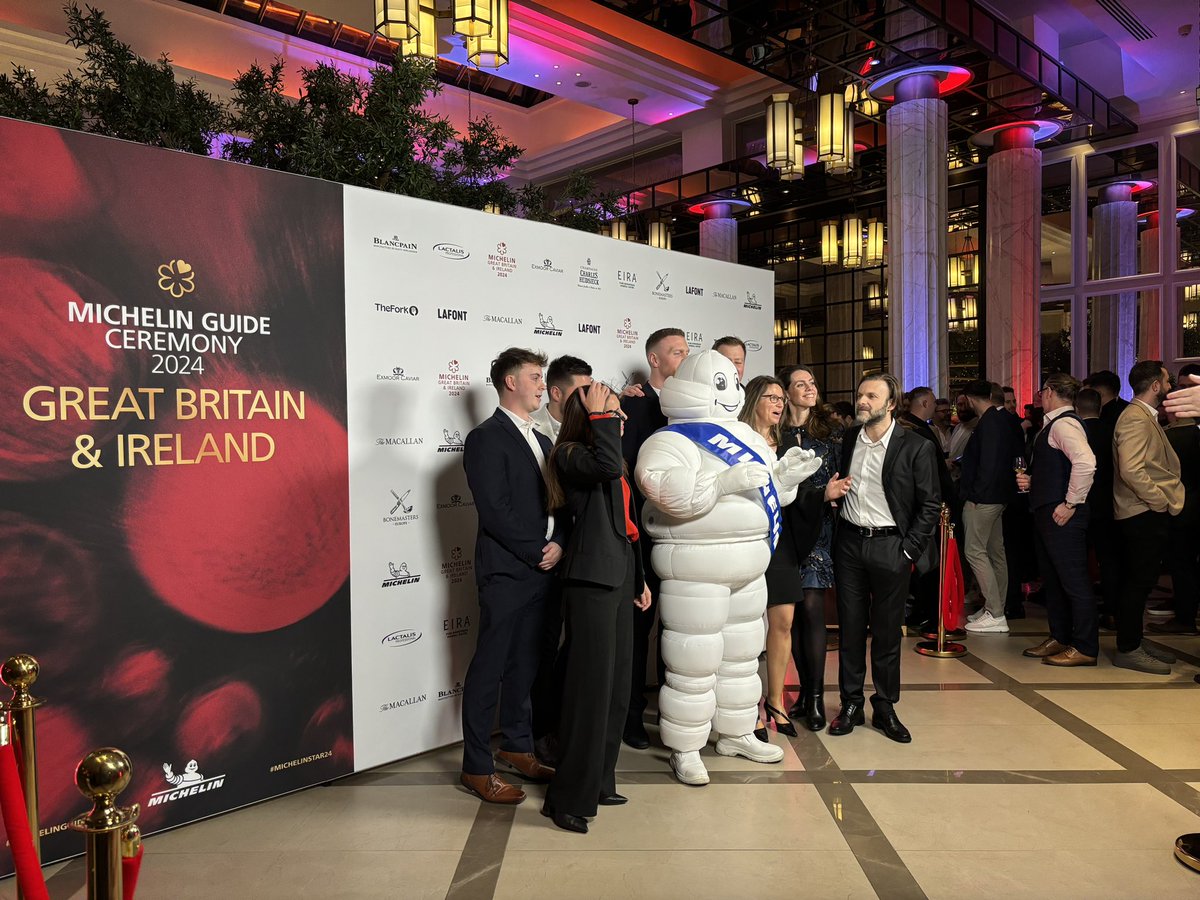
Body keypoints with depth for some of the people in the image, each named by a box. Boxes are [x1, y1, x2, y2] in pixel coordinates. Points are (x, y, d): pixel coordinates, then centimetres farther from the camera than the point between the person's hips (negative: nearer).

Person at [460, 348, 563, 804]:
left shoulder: (542, 441, 18)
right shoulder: (486, 438, -8)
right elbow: (495, 511, -16)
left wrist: (558, 544, -3)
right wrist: (536, 553, -12)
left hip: (542, 572, 8)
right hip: (506, 573, -7)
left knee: (525, 664, 17)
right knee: (489, 669, 1)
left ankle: (517, 746, 31)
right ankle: (477, 768, 11)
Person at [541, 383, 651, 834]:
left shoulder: (606, 460, 19)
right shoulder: (570, 455, -8)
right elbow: (607, 464, -31)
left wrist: (639, 578, 24)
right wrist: (600, 415, -17)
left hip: (619, 579, 9)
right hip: (591, 580, -9)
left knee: (617, 684, 13)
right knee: (591, 685, -8)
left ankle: (597, 781, 26)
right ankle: (569, 797, 3)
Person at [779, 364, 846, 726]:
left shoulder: (832, 428, 6)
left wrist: (831, 495, -12)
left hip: (819, 529, -1)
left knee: (811, 607, -6)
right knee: (792, 611, 6)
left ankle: (816, 696, 4)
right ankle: (805, 690, 19)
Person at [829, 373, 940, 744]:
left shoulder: (916, 447, -7)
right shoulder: (848, 439, 6)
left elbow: (930, 504, -4)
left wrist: (909, 550, -7)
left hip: (889, 546, -3)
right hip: (849, 543, 3)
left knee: (887, 631, 6)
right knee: (850, 627, 8)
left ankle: (885, 708, 20)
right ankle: (851, 704, 19)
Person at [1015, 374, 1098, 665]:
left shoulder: (1064, 424, -15)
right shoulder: (1053, 425, 16)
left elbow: (1085, 462, -30)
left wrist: (1071, 503, -25)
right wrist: (1029, 480, 9)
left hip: (1061, 515, -11)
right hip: (1045, 511, 11)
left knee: (1073, 580, -3)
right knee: (1051, 579, 17)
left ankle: (1085, 648, 6)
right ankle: (1059, 639, 28)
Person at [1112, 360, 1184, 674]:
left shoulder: (1146, 417, 18)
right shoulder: (1135, 419, -16)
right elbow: (1131, 470, -26)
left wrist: (1166, 501, 11)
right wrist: (1160, 502, -17)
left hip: (1150, 513, 10)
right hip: (1144, 515, -10)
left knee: (1140, 580, 15)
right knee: (1138, 582, -4)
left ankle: (1135, 641, 25)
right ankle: (1128, 650, 3)